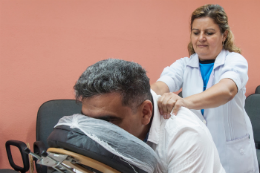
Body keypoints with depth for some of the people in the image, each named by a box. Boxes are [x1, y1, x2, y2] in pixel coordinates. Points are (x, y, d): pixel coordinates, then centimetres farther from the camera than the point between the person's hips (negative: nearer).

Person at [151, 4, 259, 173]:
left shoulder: (235, 60, -8)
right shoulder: (184, 65, 0)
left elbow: (227, 90, -31)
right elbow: (161, 85, -19)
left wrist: (186, 101, -50)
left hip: (232, 153, -2)